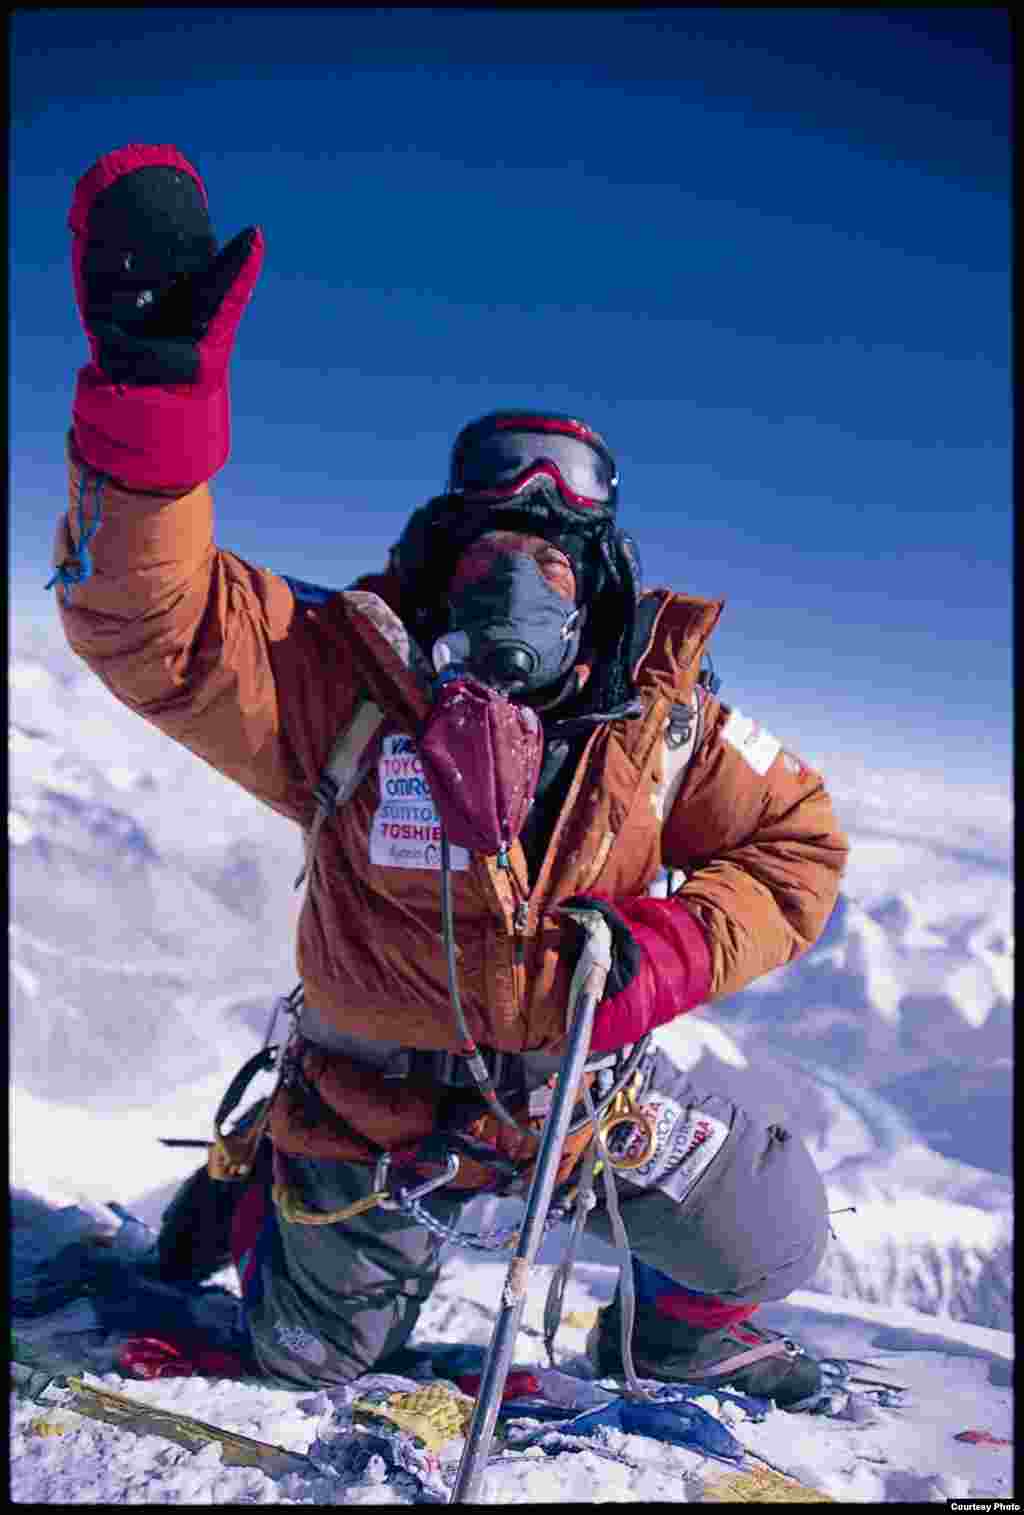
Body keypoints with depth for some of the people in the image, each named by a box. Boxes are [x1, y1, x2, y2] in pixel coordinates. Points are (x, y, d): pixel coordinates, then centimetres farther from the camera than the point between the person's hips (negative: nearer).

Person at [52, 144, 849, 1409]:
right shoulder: (347, 682, -24)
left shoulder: (660, 718, -15)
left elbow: (793, 848, -6)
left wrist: (666, 951, -24)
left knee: (772, 1235, 5)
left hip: (584, 1091, 2)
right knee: (309, 1361, 23)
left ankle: (672, 1328, 40)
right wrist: (152, 383, -50)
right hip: (377, 1113, -1)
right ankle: (263, 1199, 55)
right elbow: (148, 614, -36)